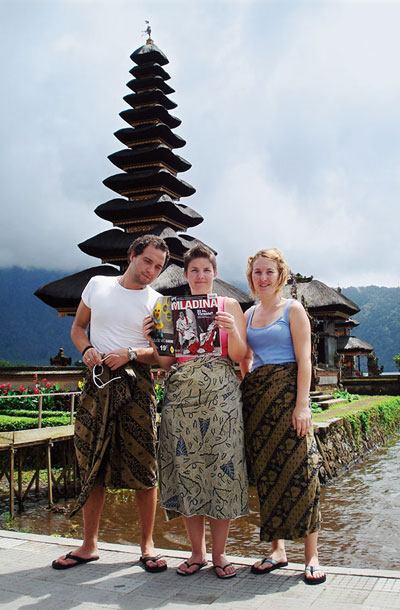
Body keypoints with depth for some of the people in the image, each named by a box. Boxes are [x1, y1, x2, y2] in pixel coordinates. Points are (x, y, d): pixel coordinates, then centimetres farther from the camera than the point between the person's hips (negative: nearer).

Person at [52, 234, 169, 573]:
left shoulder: (157, 303, 5)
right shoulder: (98, 284, 11)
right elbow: (78, 327, 17)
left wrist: (130, 353, -15)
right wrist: (87, 348, -3)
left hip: (136, 383, -2)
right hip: (97, 381, 2)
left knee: (143, 464, -3)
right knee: (91, 465, 6)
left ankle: (147, 544, 11)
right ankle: (89, 545, 20)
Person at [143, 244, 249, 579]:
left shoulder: (229, 305, 9)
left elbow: (239, 356, 2)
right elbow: (167, 362, 12)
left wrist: (232, 330, -15)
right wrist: (152, 338, -5)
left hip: (221, 395, -1)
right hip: (181, 394, 2)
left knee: (221, 467, -4)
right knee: (185, 467, 0)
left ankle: (219, 553, 11)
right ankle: (197, 552, 16)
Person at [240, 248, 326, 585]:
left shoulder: (293, 308, 2)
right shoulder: (248, 315, 17)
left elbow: (304, 359, -5)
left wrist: (302, 403, -14)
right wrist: (241, 397, 6)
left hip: (287, 391, -5)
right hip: (256, 394, 5)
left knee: (299, 468, -7)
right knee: (266, 470, 5)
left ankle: (312, 555, 1)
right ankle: (277, 549, 16)